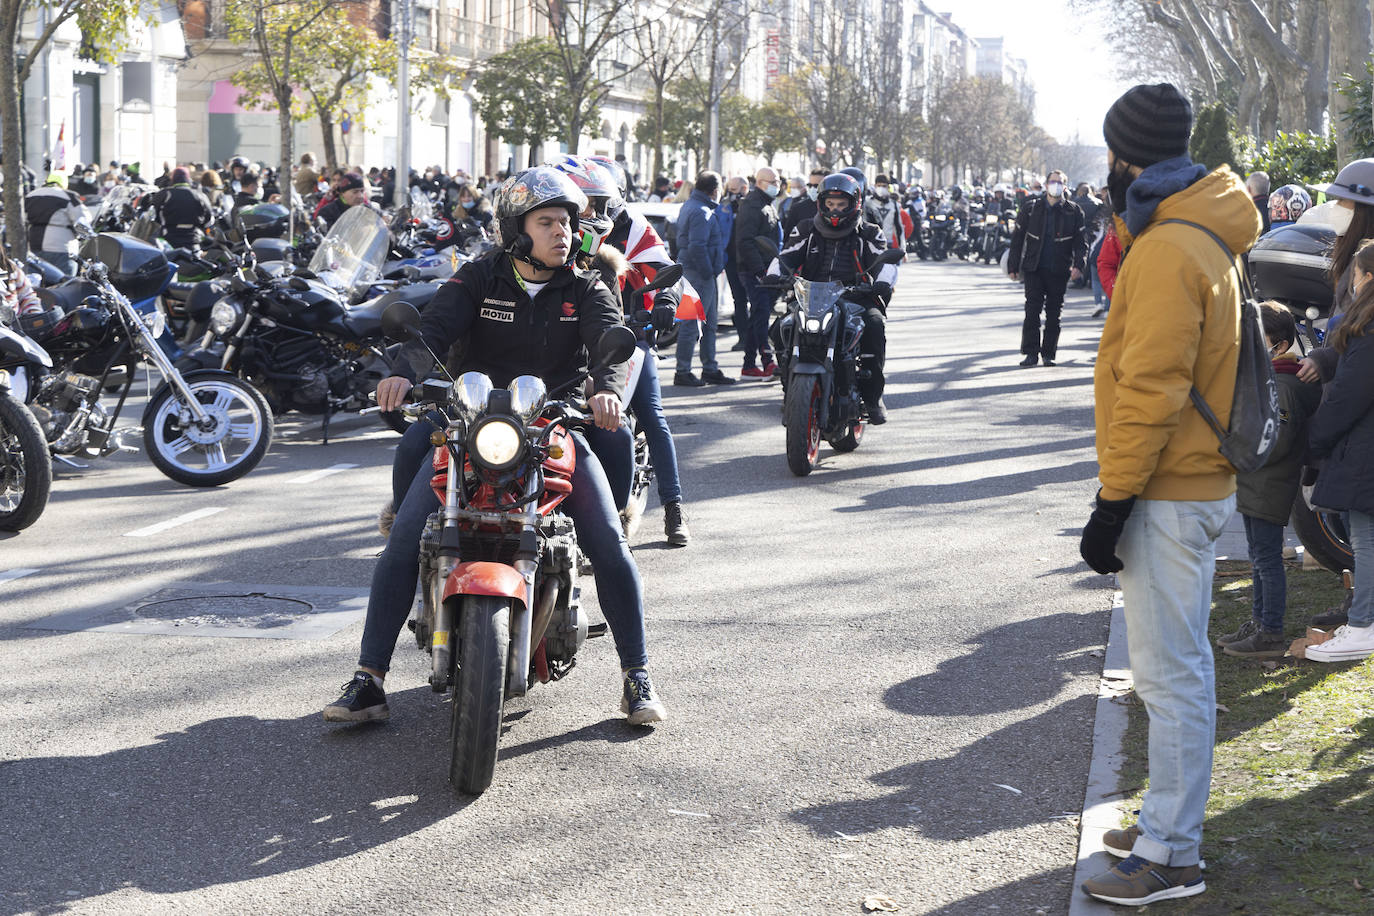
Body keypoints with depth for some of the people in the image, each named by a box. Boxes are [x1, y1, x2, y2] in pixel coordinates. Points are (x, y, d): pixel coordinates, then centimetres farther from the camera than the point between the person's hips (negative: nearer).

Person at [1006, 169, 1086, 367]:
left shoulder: (1073, 211, 4)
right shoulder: (1031, 208, 5)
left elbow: (1081, 242, 5)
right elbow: (1017, 238, 9)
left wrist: (1078, 265, -11)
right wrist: (1013, 266, 6)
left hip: (1059, 271, 0)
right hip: (1034, 269, 0)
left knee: (1054, 313, 4)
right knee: (1032, 310, -7)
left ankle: (1048, 353, 12)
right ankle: (1030, 353, -3)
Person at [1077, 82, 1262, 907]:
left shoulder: (1166, 252, -19)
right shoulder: (1201, 239, 13)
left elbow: (1149, 392, -23)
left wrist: (1113, 504, -19)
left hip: (1167, 497, -10)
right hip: (1198, 485, 10)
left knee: (1172, 675, -5)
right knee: (1179, 667, 16)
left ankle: (1171, 857, 2)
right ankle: (1168, 829, 27)